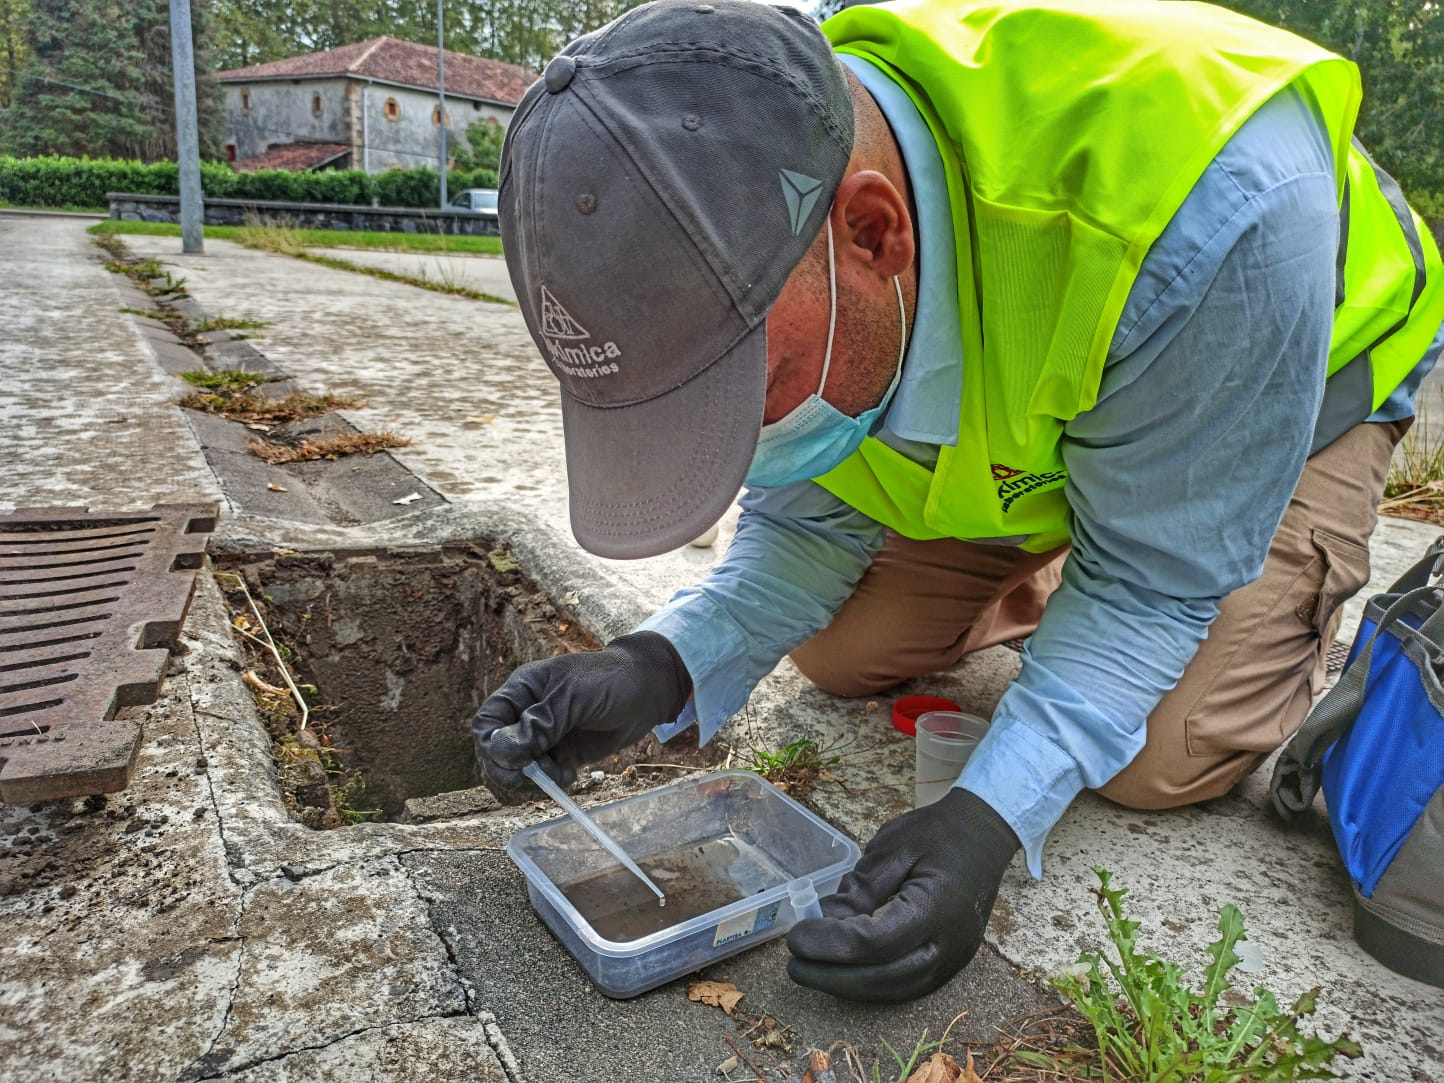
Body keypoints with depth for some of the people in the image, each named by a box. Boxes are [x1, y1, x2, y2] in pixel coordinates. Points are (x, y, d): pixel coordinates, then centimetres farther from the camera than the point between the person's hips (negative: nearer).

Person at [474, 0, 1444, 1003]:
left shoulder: (1205, 205, -44)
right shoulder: (738, 228, -26)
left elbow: (1154, 574, -30)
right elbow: (811, 521, -14)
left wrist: (987, 820, -40)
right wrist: (665, 666, -31)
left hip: (1275, 394, -3)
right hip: (1006, 425, 4)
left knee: (1162, 760, -18)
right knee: (835, 653, -4)